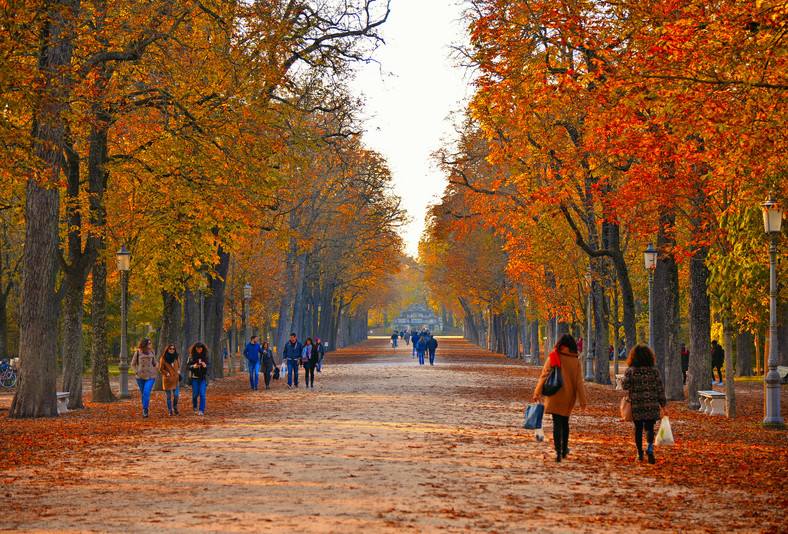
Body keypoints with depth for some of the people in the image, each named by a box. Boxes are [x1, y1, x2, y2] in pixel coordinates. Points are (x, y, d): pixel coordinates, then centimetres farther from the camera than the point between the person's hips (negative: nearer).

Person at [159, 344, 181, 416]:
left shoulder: (176, 358, 8)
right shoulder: (163, 358, -4)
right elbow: (161, 369, 0)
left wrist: (178, 372, 6)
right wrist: (167, 374, -9)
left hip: (176, 379, 3)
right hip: (168, 379, -3)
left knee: (176, 395, -6)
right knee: (169, 396, 1)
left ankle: (175, 407, 19)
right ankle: (170, 411, 11)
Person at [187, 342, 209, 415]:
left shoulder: (206, 356, 1)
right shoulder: (192, 356, -2)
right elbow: (187, 366, -3)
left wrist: (205, 365, -19)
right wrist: (194, 366, -22)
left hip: (203, 377, 0)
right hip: (194, 377, 0)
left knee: (202, 394, -9)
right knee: (195, 394, 4)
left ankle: (201, 410, -4)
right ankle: (194, 406, 32)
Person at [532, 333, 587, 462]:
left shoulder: (553, 357, -6)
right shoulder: (576, 361, -1)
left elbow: (544, 375, -4)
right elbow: (579, 382, -1)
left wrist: (537, 392, 3)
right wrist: (582, 400, 2)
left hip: (555, 396, -2)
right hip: (569, 397, 2)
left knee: (557, 423, -4)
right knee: (565, 421, 19)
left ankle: (558, 451, -17)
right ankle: (564, 449, 29)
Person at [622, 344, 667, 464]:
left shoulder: (630, 371, -3)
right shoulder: (654, 370, 1)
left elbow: (625, 385, -11)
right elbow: (660, 389, 1)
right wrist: (663, 405, 6)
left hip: (636, 405, 0)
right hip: (652, 405, 0)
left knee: (638, 429, 12)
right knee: (649, 427, 4)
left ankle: (640, 453, 14)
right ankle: (650, 446, -24)